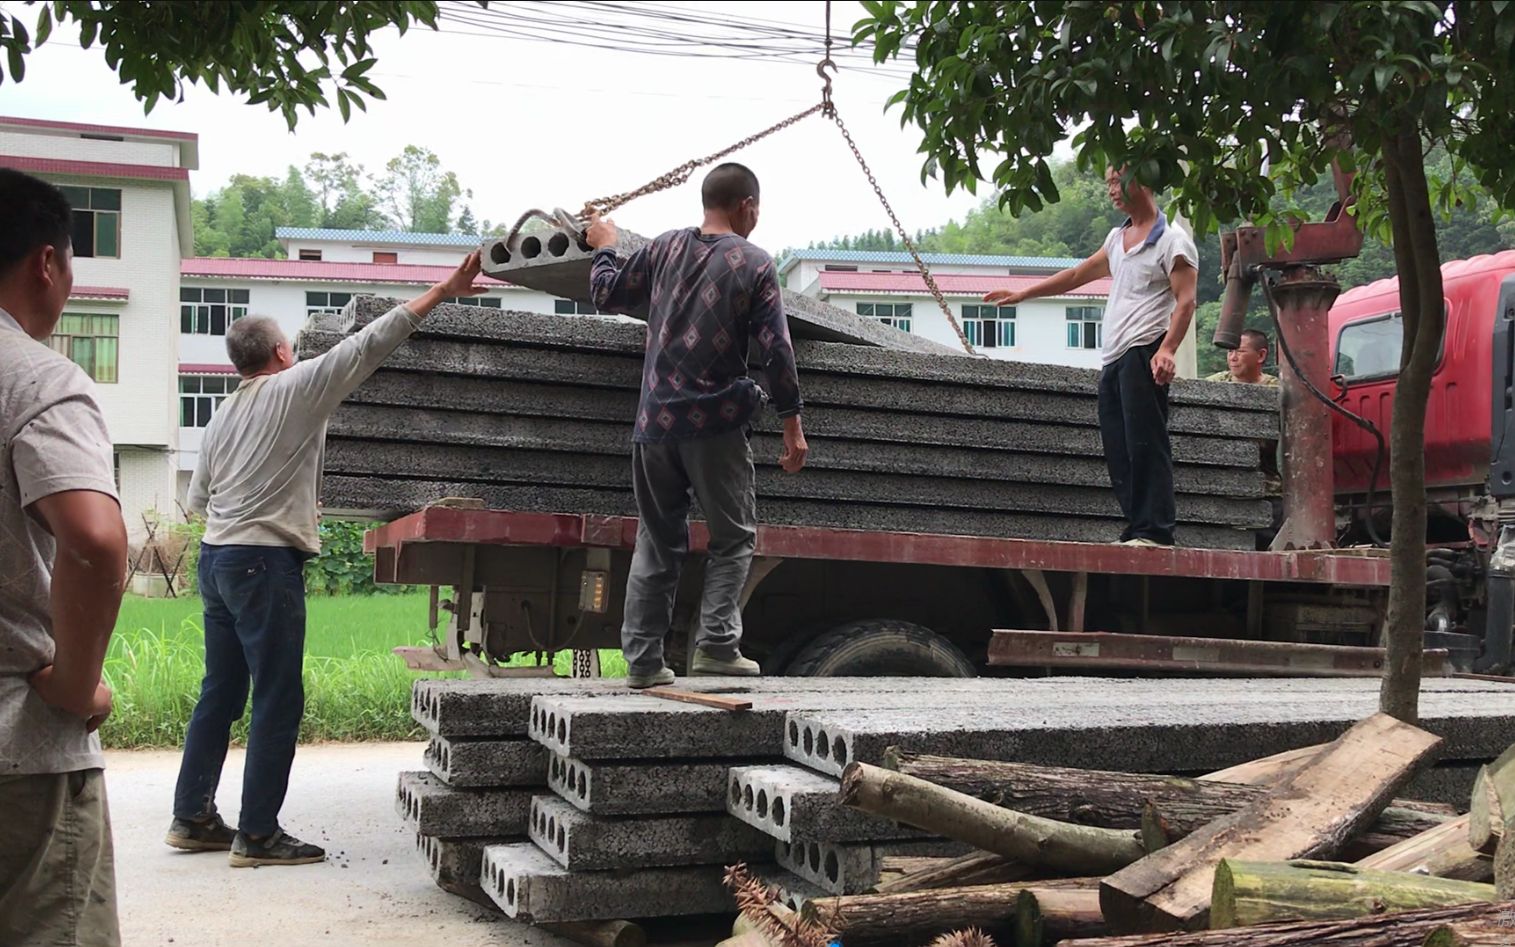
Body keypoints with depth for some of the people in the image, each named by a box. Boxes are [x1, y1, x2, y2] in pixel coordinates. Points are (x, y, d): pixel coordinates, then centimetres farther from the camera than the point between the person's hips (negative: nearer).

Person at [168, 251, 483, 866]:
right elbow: (368, 345, -9)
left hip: (217, 557, 8)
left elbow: (197, 499, 18)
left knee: (221, 693, 14)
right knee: (278, 700, -4)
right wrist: (440, 293, -6)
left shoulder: (224, 415, 14)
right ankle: (258, 834, -3)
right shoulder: (295, 389, -6)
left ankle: (192, 817, 19)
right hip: (266, 561, -8)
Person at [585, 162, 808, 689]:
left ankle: (642, 660, 10)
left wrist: (604, 248, 36)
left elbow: (606, 296, 18)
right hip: (715, 426, -4)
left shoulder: (664, 248, 7)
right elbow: (775, 350, -6)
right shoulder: (755, 265, -3)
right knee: (733, 538, 9)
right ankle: (716, 643, -4)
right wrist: (793, 426, -2)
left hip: (654, 423, 4)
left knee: (656, 545, 11)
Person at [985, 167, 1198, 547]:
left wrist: (1167, 349, -24)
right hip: (1113, 358, 8)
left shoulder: (1172, 240, -2)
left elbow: (1185, 301, -10)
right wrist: (1022, 294, 32)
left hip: (1143, 352, -8)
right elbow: (1077, 275, 31)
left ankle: (1155, 530, -14)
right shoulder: (1118, 238, 23)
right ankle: (1138, 529, 4)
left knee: (1144, 442, -13)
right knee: (1118, 448, 3)